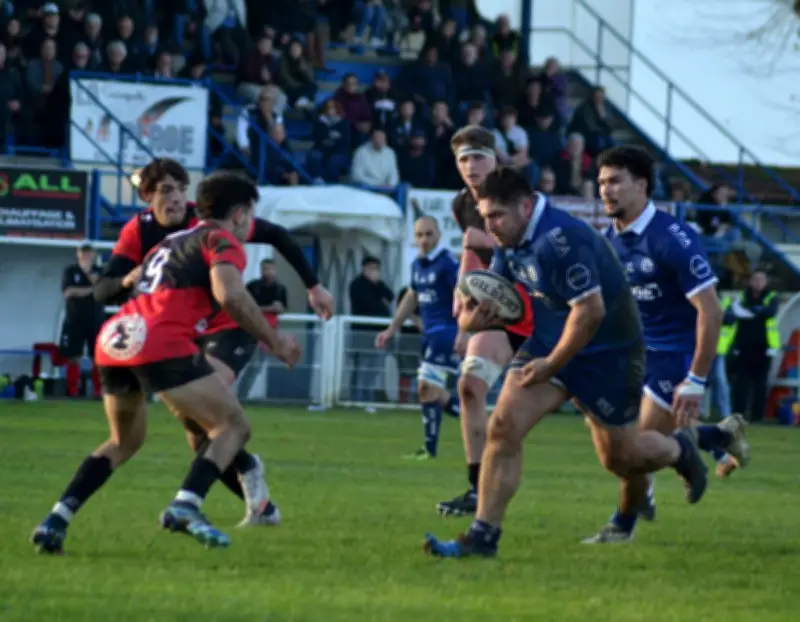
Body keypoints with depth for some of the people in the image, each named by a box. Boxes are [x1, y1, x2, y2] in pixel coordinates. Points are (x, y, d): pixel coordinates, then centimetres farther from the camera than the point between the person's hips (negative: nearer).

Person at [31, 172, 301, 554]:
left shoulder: (173, 241, 31)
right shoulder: (223, 241, 6)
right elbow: (230, 294, -12)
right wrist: (273, 342, -5)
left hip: (113, 338, 8)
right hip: (161, 345, -8)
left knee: (125, 441, 28)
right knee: (233, 426, 3)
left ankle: (56, 521, 13)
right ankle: (185, 507, -19)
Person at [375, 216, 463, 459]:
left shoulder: (448, 263, -14)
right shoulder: (418, 265, 11)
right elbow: (412, 297, 24)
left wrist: (463, 333, -29)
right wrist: (392, 329, 23)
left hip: (447, 330, -9)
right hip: (430, 332, 9)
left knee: (428, 387, -11)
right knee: (432, 391, 10)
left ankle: (430, 448, -6)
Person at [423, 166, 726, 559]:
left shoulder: (561, 240, -30)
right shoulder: (511, 241, -2)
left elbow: (591, 310, -29)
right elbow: (491, 292, 10)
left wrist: (551, 365, -21)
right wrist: (473, 316, -14)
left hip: (606, 352, -7)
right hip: (549, 342, 7)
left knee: (619, 456, 8)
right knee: (503, 427, -12)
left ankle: (681, 449, 42)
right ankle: (483, 537, -10)